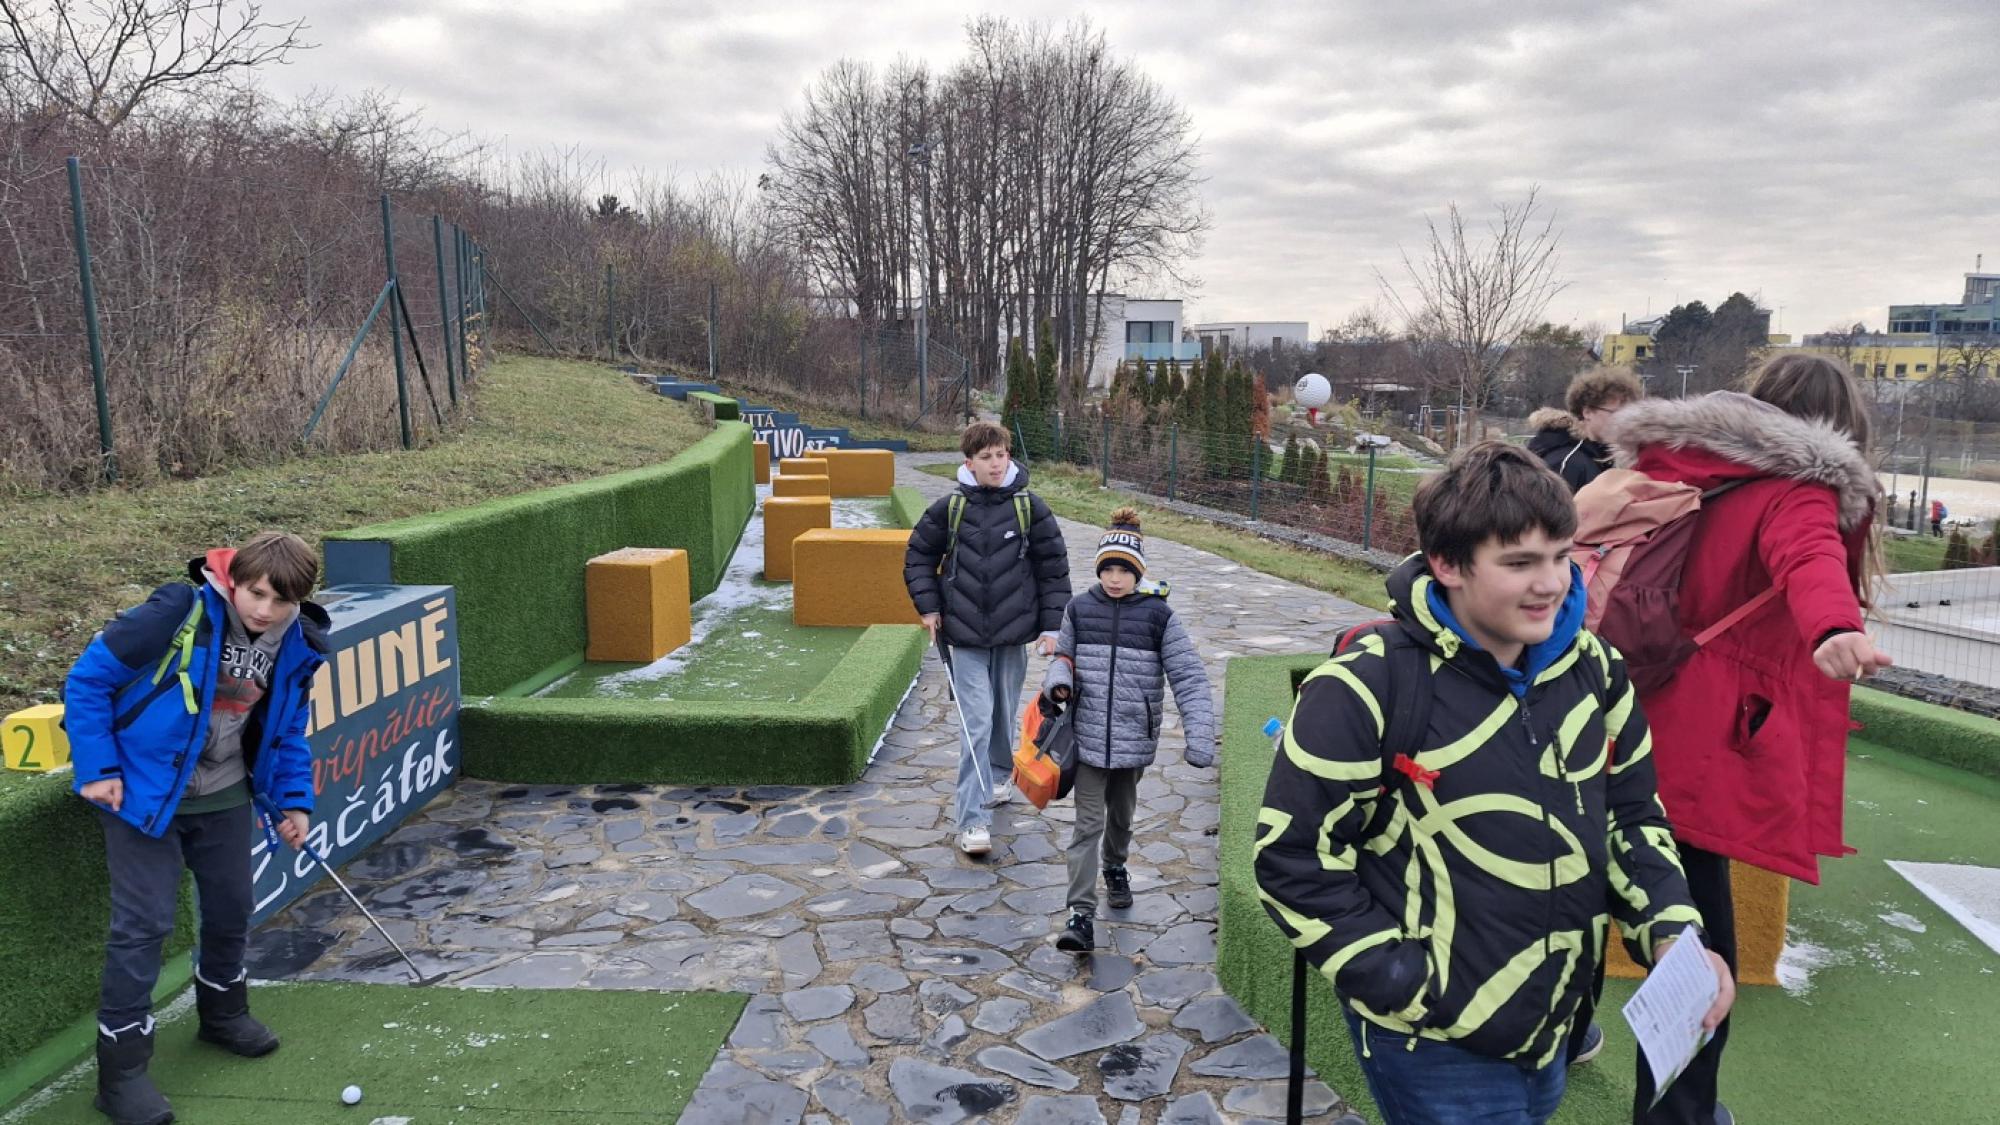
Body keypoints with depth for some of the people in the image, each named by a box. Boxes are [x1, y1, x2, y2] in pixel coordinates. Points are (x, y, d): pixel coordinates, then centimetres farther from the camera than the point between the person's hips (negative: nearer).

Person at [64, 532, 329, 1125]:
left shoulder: (298, 647, -8)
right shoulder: (179, 613, -25)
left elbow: (288, 731, 8)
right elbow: (88, 679, -15)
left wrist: (293, 800, 3)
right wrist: (96, 768, -15)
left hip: (224, 796, 6)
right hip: (145, 791, -5)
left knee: (231, 909, 16)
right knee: (144, 923, -4)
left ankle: (222, 1013, 42)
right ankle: (121, 1070, 10)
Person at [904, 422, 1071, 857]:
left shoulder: (1029, 507, -3)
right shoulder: (949, 509, -4)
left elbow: (1054, 567, 2)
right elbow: (919, 554, 9)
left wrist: (1051, 624, 0)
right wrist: (928, 606, 1)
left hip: (1013, 633, 1)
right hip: (965, 635, -1)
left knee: (1004, 715, 17)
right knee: (976, 723, -8)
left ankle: (1000, 773, 46)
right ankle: (972, 820, -5)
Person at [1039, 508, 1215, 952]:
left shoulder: (1158, 614, -9)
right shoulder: (1080, 608, -3)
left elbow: (1189, 677, -12)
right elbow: (1064, 655, 13)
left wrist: (1199, 738, -22)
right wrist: (1058, 681, -11)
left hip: (1134, 737, 0)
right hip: (1089, 736, 0)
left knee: (1121, 813, 20)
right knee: (1088, 823, -3)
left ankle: (1115, 868, 49)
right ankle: (1081, 915, -2)